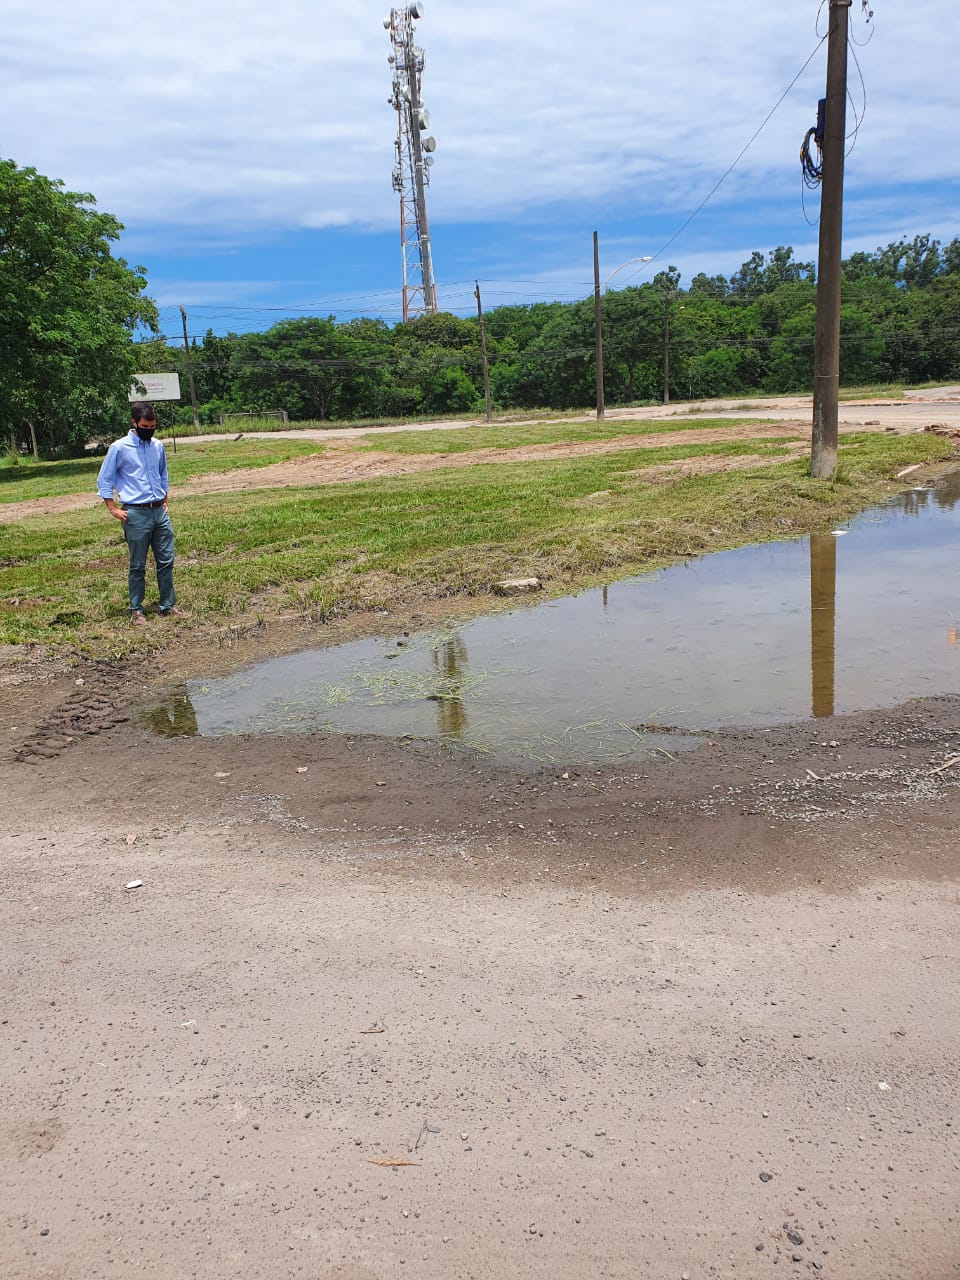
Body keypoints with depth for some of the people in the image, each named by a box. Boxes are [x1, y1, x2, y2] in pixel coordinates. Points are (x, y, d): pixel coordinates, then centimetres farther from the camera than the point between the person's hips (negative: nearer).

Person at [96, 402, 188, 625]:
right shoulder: (119, 448, -6)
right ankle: (136, 610, 12)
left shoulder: (158, 446, 9)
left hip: (159, 512, 5)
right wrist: (114, 509, -6)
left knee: (166, 561, 6)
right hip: (136, 514, -5)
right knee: (137, 566, 2)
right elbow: (104, 481, -2)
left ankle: (167, 606, 14)